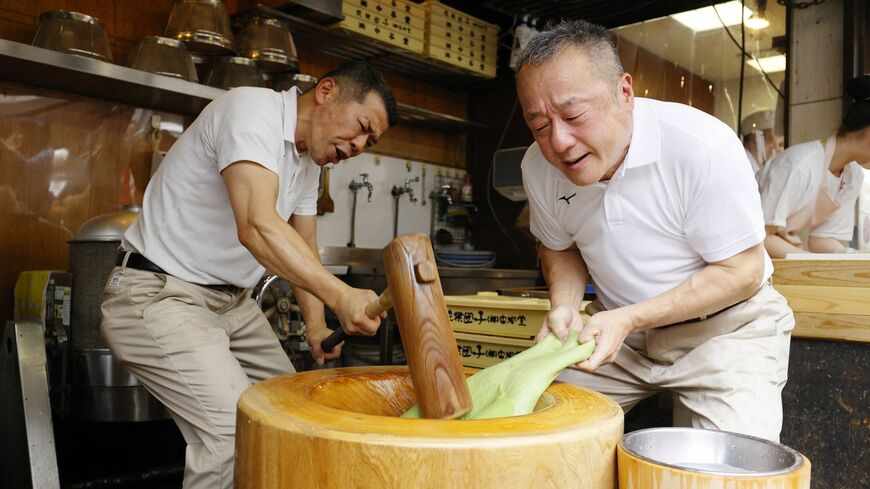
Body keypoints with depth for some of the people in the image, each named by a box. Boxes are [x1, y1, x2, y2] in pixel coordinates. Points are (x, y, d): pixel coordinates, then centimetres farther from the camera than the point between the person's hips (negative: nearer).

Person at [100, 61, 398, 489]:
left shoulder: (310, 159, 9)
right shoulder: (252, 110, -19)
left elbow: (303, 249, 10)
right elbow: (257, 227, -34)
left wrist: (316, 326, -3)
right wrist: (340, 296, -41)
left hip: (231, 302, 10)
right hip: (159, 294, -9)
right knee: (237, 432, -21)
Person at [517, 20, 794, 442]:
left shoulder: (704, 147, -26)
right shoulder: (538, 166, -11)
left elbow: (741, 272, -18)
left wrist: (630, 318, -28)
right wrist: (564, 307, -13)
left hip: (724, 323, -3)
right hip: (617, 326, 4)